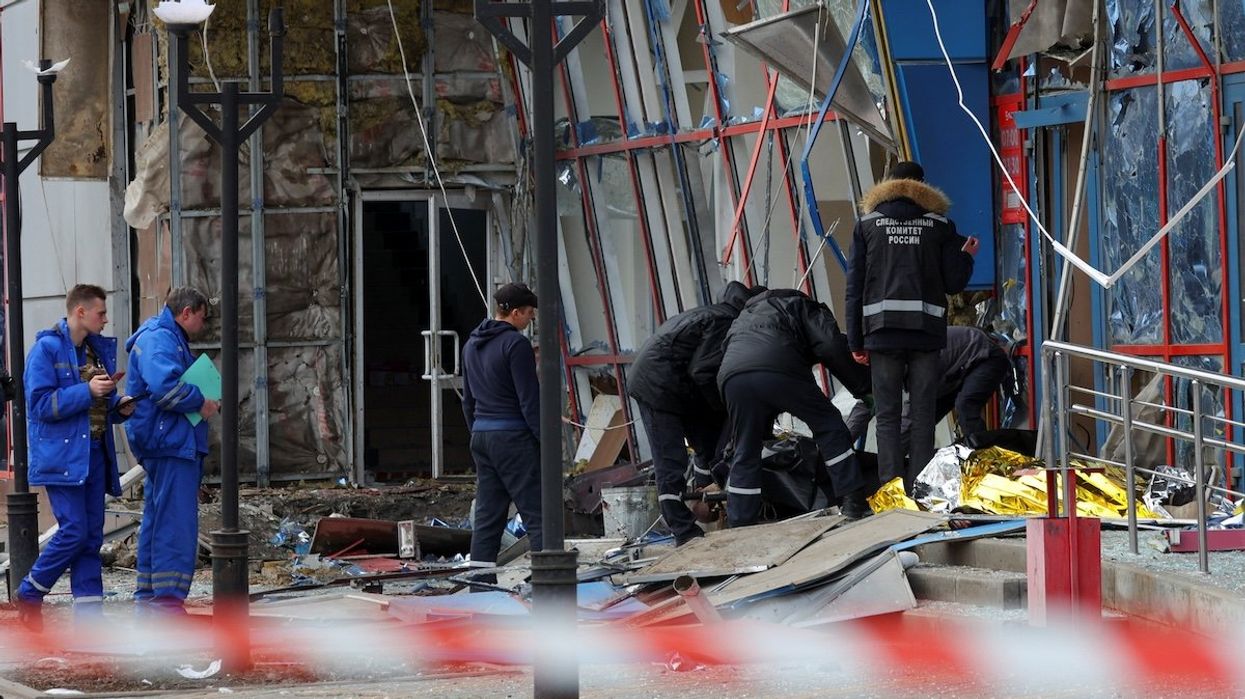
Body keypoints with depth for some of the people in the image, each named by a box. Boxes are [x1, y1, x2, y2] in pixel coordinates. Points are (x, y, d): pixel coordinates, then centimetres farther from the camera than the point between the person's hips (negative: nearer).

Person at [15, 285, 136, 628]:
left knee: (91, 535, 5)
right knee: (73, 530, -12)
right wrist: (87, 391, -20)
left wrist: (119, 406, 2)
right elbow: (40, 405, -15)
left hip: (94, 454, 7)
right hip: (62, 455, -7)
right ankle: (29, 594, 5)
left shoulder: (99, 349, 15)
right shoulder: (47, 349, -8)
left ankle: (89, 612, 6)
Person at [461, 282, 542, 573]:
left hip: (481, 435, 8)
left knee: (487, 513, 9)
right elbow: (529, 399, -15)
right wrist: (546, 440, -11)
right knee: (537, 512, -7)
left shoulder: (472, 345, 14)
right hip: (513, 435, -8)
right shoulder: (516, 344, -12)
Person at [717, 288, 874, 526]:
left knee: (745, 453, 16)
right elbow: (832, 347, 10)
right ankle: (853, 501, 4)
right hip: (780, 370, -4)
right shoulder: (803, 307, 28)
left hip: (732, 375, 4)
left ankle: (739, 524, 13)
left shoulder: (744, 317, 46)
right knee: (829, 426, 10)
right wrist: (863, 385, 15)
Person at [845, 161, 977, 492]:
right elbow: (954, 282, 4)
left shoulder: (867, 224, 7)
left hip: (882, 331, 0)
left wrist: (856, 341, 6)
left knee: (887, 415, 3)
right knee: (922, 415, 3)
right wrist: (966, 257, 25)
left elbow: (854, 286, 4)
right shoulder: (940, 225, 6)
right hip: (926, 333, 0)